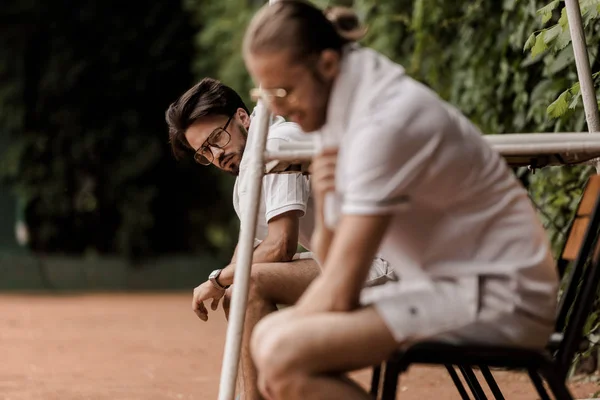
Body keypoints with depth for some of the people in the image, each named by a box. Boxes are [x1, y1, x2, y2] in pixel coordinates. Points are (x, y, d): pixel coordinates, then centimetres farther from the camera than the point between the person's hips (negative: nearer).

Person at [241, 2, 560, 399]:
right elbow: (333, 260, 13)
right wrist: (324, 203, -7)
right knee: (267, 335, 7)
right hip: (450, 288, 10)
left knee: (283, 356, -23)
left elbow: (339, 292, -20)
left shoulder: (387, 118, -20)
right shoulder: (342, 108, 9)